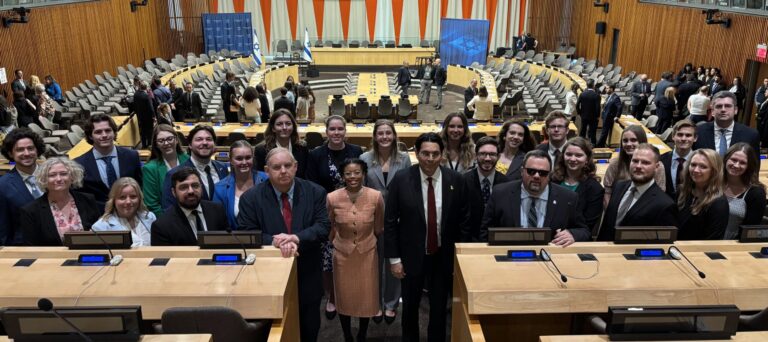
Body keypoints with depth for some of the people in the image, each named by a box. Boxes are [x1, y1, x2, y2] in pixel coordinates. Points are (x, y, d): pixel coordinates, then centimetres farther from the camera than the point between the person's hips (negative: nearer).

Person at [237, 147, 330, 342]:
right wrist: (273, 241, -27)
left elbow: (323, 227, -11)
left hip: (307, 276, 1)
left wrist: (297, 238, -28)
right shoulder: (251, 198, -7)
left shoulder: (315, 192, -4)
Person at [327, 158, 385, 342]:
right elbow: (329, 229, 2)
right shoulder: (332, 198, -16)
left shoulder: (376, 197, -16)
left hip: (367, 254, 0)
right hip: (342, 254, 0)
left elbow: (379, 228, 2)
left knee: (366, 299, 14)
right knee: (344, 299, 15)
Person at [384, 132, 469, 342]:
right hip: (411, 255, 0)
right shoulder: (401, 179, -12)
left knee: (439, 308, 15)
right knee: (410, 306, 18)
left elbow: (463, 220, 0)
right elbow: (390, 221, -7)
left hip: (444, 256, 1)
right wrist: (394, 258, -8)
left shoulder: (454, 179, -8)